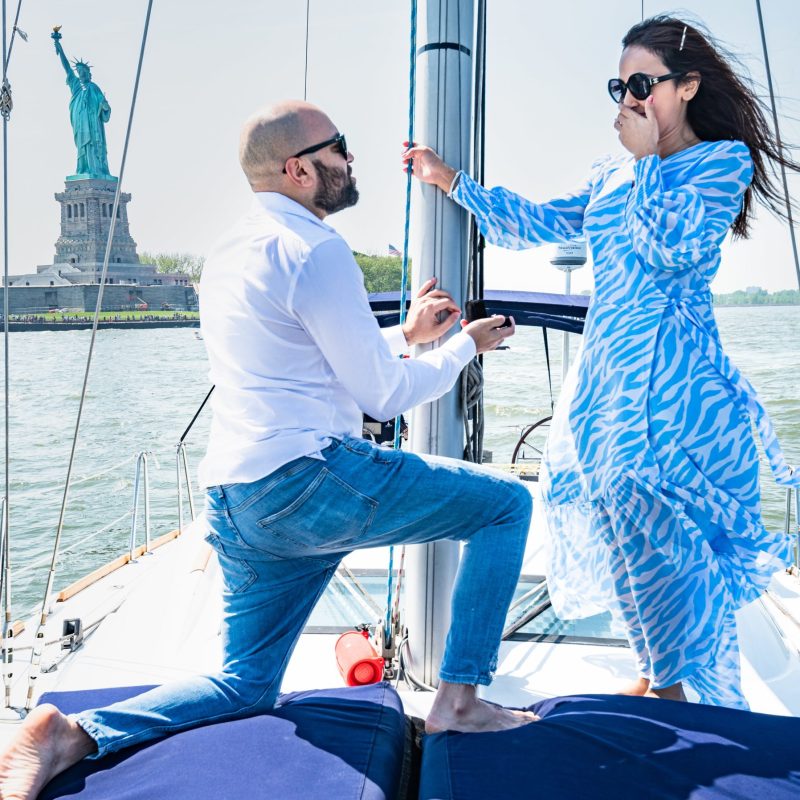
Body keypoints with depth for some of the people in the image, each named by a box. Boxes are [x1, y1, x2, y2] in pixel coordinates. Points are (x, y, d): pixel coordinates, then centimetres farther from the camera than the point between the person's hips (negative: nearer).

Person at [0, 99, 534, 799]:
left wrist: (406, 334, 28)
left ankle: (75, 735, 3)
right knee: (507, 502, 3)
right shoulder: (313, 248, -9)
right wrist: (466, 346, 9)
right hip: (309, 480, -9)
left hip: (232, 502, 9)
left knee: (246, 685, 20)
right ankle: (459, 700, 4)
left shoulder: (230, 252, 20)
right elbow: (382, 395, -7)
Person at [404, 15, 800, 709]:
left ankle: (670, 685, 6)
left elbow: (670, 244, -16)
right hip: (607, 367, 7)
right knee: (622, 524, 8)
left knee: (648, 526, -11)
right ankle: (659, 677, 23)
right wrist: (452, 180, 12)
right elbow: (535, 224, 17)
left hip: (669, 378, -7)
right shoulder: (613, 176, 19)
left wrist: (645, 158, -6)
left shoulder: (725, 160, 0)